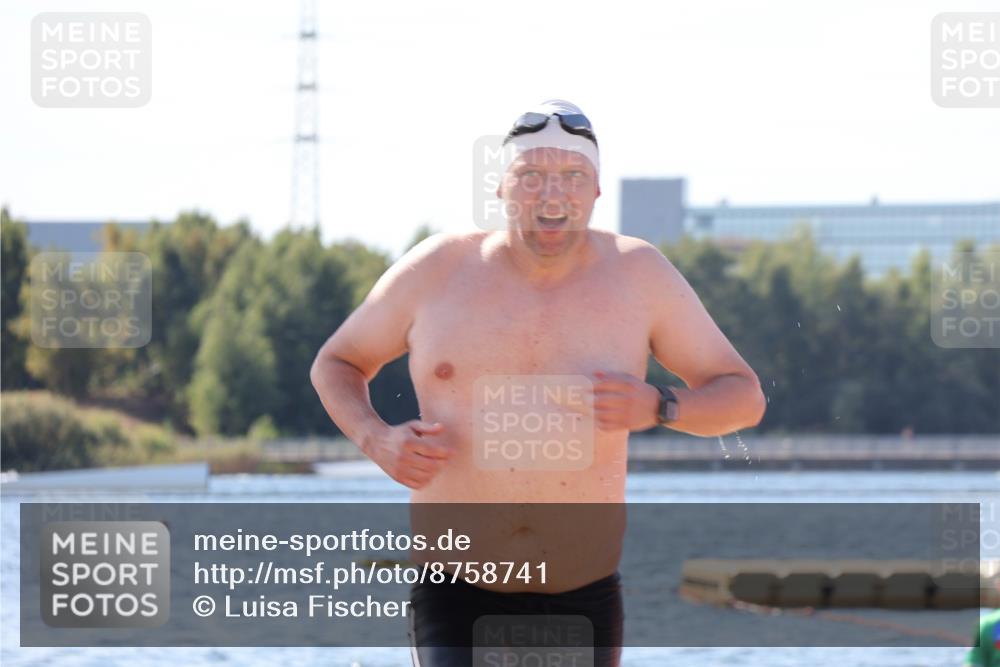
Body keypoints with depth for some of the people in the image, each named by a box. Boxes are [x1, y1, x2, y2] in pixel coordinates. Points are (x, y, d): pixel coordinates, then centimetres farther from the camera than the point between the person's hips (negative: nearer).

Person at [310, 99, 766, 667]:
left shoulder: (638, 273, -1)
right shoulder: (436, 270, -3)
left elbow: (745, 397, 3)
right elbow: (335, 364, 12)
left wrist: (656, 407, -19)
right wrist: (377, 440, -10)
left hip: (584, 599, 2)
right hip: (457, 596, -2)